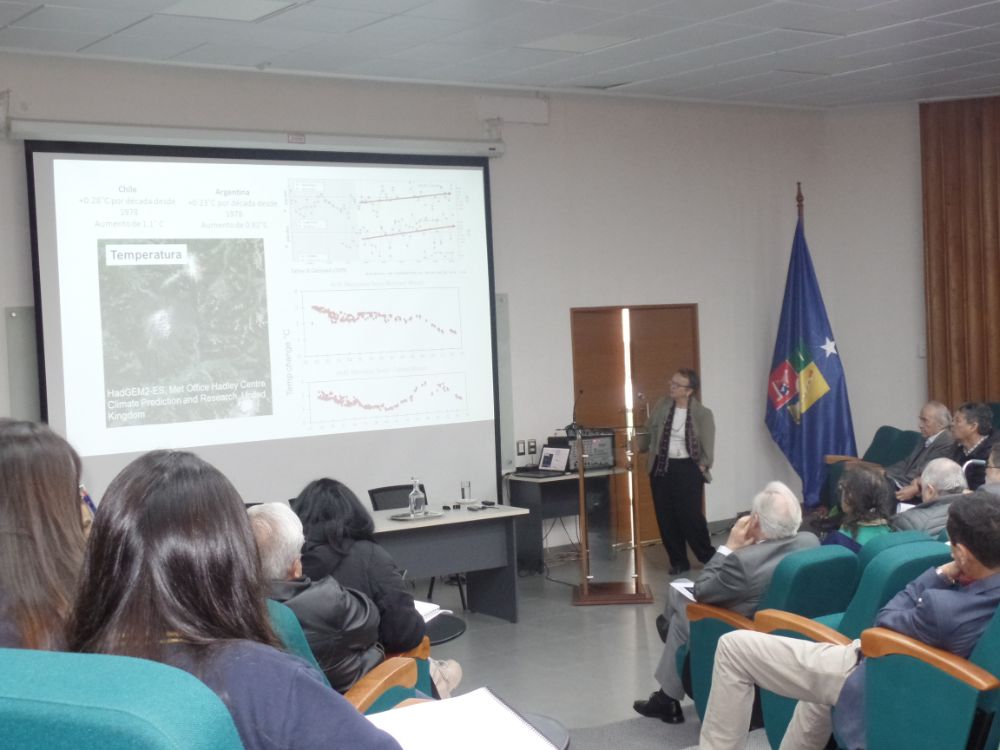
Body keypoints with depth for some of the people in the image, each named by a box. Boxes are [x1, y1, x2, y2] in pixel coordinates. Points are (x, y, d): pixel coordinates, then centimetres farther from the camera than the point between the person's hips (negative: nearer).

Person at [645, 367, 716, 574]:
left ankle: (709, 557, 13)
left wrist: (700, 468, -5)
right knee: (666, 518, 6)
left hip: (687, 468, -4)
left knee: (690, 515, -7)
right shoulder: (661, 405, 1)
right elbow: (649, 433, 6)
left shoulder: (702, 414, -8)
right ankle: (678, 561, 19)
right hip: (661, 467, 4)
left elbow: (707, 447, -4)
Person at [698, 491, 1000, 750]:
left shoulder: (943, 608, -37)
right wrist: (952, 576, -9)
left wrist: (943, 573, -15)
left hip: (873, 685, -9)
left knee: (733, 646, -5)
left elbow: (885, 622, -17)